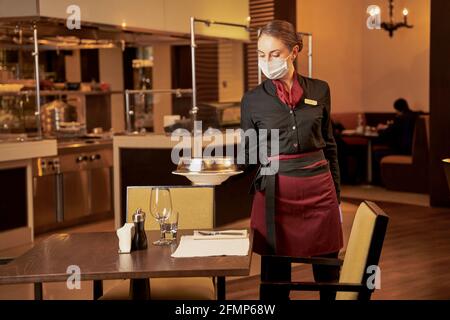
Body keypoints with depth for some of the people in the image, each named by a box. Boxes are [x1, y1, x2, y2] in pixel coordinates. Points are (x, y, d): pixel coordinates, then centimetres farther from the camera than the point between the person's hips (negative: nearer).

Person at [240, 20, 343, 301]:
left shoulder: (319, 90, 4)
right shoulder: (253, 100, 1)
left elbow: (330, 146, 10)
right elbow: (248, 156, 6)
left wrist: (337, 197, 10)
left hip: (320, 190, 1)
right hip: (276, 194, -1)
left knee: (329, 275, 9)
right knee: (275, 276, 4)